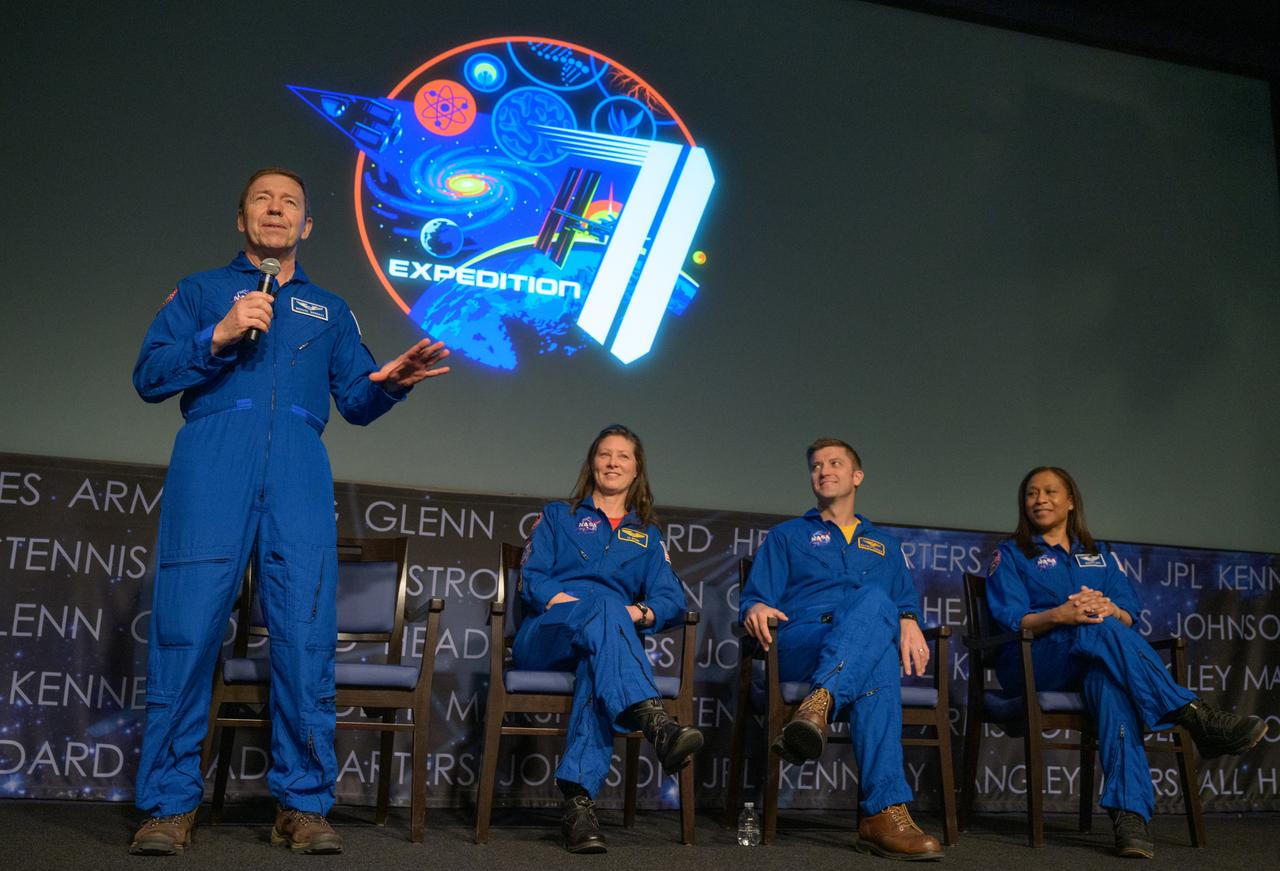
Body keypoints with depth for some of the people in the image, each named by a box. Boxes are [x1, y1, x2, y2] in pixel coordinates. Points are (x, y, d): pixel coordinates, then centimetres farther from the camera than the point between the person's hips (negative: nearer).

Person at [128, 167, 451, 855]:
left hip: (298, 471, 2)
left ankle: (303, 805, -1)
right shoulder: (201, 291, 21)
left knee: (306, 636, -7)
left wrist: (390, 383, -4)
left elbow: (355, 400, 19)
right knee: (186, 628, -8)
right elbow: (149, 377, 9)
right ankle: (171, 806, 0)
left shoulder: (329, 310, 27)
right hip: (211, 465, -1)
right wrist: (218, 337, -6)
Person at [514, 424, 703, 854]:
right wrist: (563, 600, -13)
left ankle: (579, 800, -53)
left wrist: (640, 612, -12)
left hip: (610, 638, 1)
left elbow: (672, 599, 11)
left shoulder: (647, 534, 26)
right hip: (546, 637, -1)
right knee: (606, 607, -37)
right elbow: (531, 580, 8)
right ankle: (655, 723, -60)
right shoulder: (558, 516, 23)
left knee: (599, 665, -39)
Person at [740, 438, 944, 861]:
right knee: (879, 664, -38)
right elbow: (756, 597, 14)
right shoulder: (786, 536, 26)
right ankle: (886, 811, -50)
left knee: (874, 600, -38)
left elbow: (907, 602, 22)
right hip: (797, 646, -1)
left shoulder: (884, 544, 33)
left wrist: (909, 622, -4)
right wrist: (755, 609, -12)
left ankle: (818, 705, -60)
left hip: (874, 641, 2)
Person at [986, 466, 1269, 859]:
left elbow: (1129, 615, 10)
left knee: (1106, 679, -37)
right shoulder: (1011, 554, 13)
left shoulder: (1098, 555, 24)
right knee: (1098, 631, -35)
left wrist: (1108, 609, -16)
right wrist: (1060, 615, -23)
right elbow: (1010, 619, -3)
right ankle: (1195, 716, -36)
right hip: (1033, 662, -2)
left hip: (1092, 661, 2)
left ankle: (1129, 812, -50)